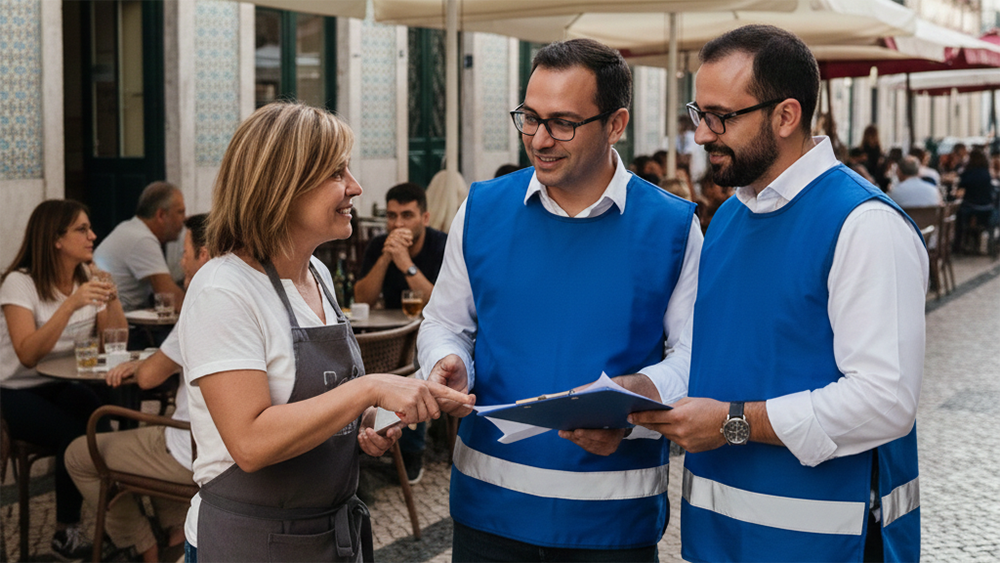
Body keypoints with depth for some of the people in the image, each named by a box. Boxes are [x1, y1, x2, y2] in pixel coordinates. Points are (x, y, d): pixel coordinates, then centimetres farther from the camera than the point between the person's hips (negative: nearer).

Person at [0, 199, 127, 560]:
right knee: (76, 434, -31)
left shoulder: (88, 278, 6)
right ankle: (66, 533, -11)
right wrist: (71, 305, -32)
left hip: (64, 387, 5)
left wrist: (112, 299, -14)